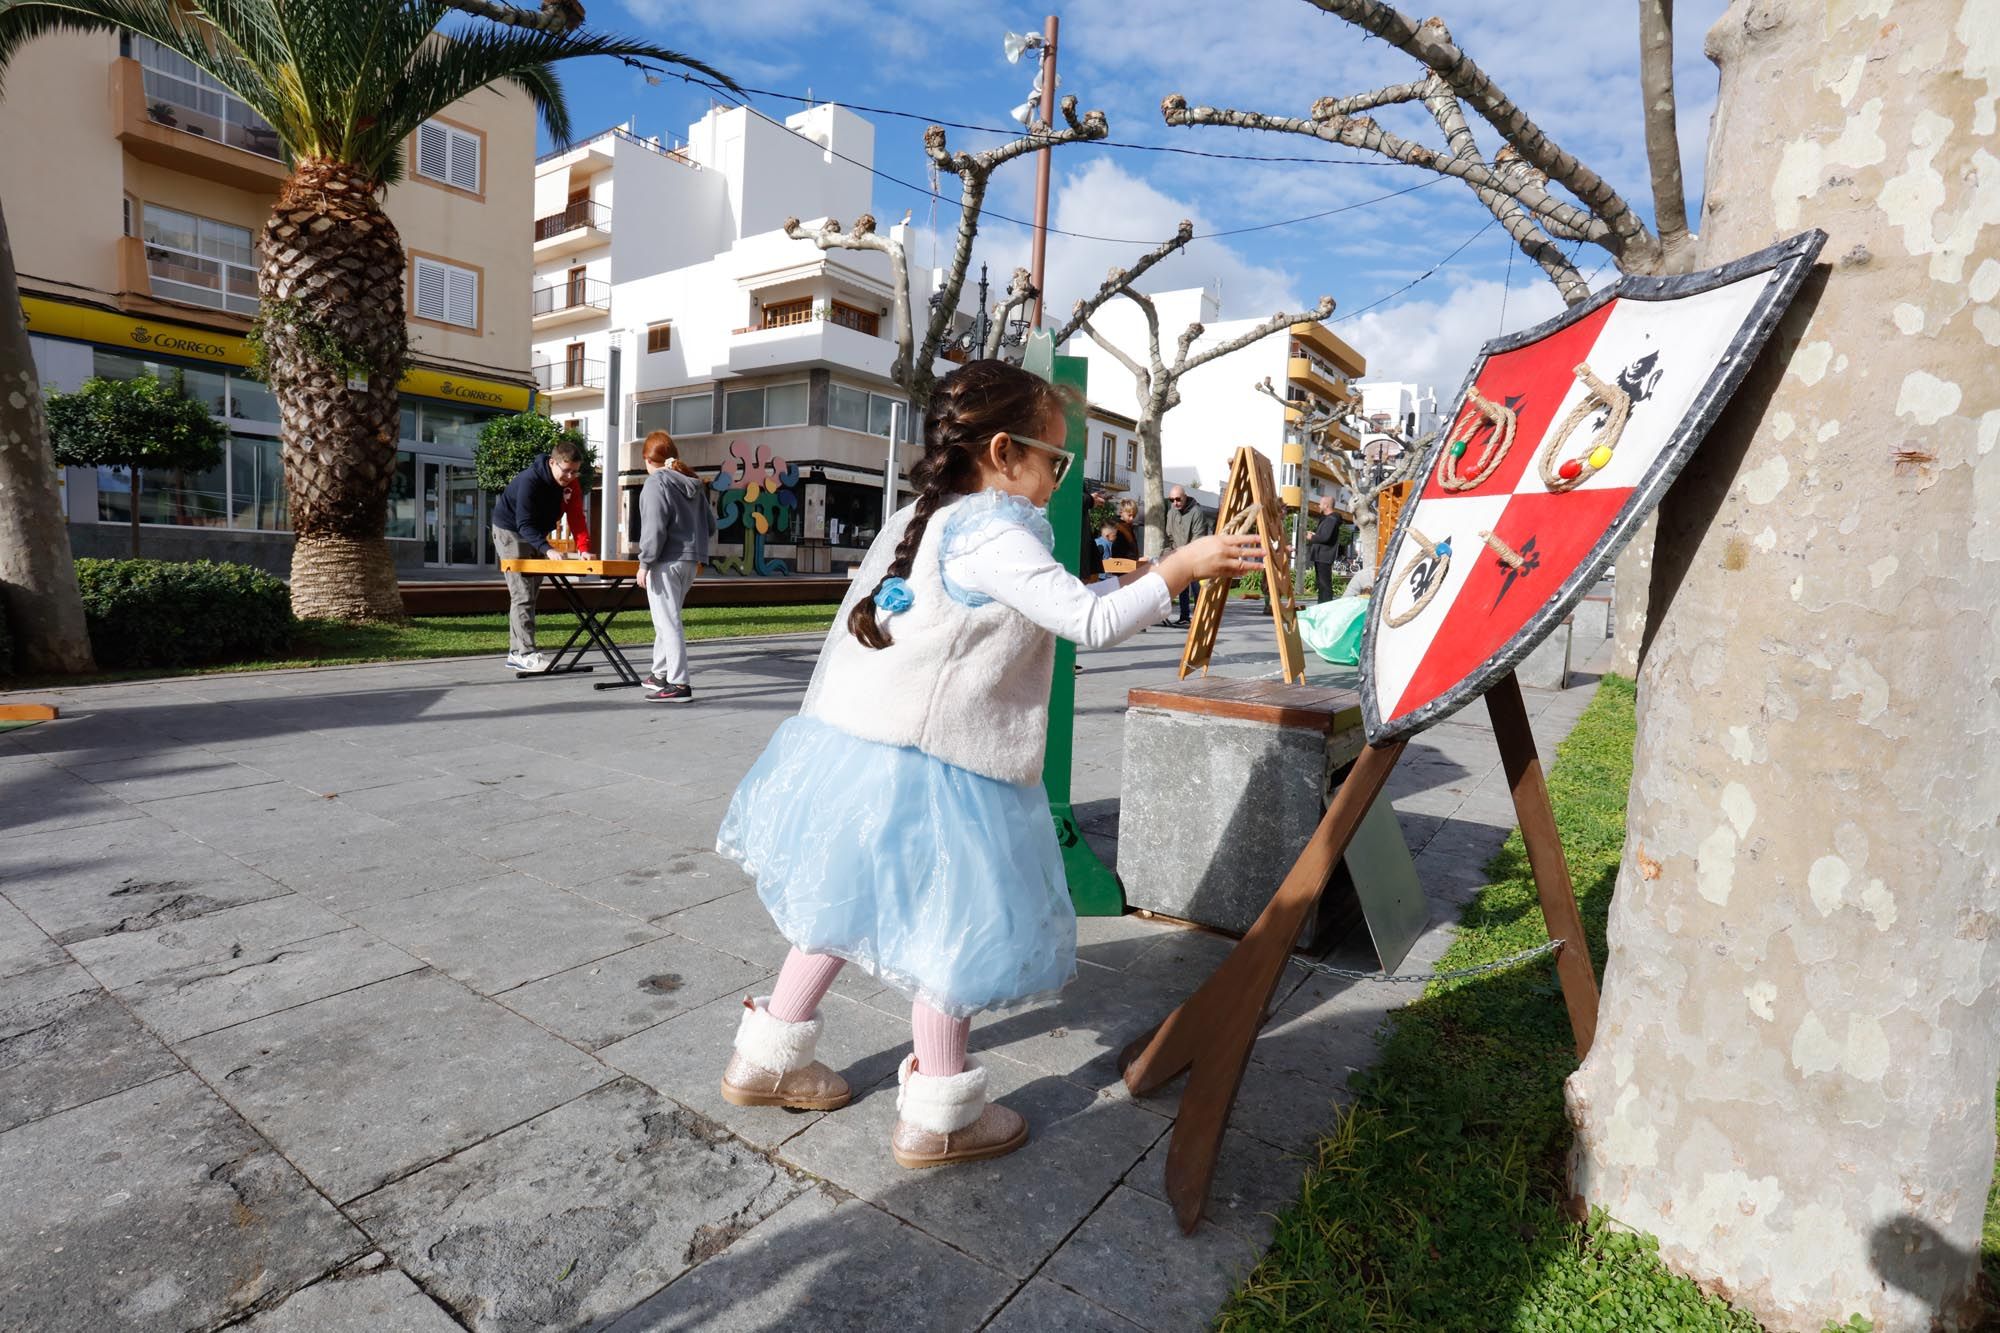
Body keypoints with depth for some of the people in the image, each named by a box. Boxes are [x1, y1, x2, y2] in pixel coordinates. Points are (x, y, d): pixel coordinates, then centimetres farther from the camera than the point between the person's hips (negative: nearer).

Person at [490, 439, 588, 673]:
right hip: (510, 531, -8)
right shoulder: (529, 480, -30)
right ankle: (525, 654, -17)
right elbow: (524, 524, -33)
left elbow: (576, 517, -13)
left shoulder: (572, 483, -10)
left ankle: (515, 653, 14)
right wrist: (547, 550, -47)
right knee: (522, 594, -15)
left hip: (536, 535, 8)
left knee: (531, 594, 8)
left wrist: (583, 548, -29)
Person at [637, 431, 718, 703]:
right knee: (666, 619, 20)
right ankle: (661, 673, 32)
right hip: (691, 561, 9)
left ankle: (679, 684, -7)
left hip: (667, 561, -8)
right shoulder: (694, 484, 16)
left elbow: (655, 527, -16)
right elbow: (710, 525, 17)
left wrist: (645, 562, -12)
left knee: (668, 622, -6)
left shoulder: (657, 482, -8)